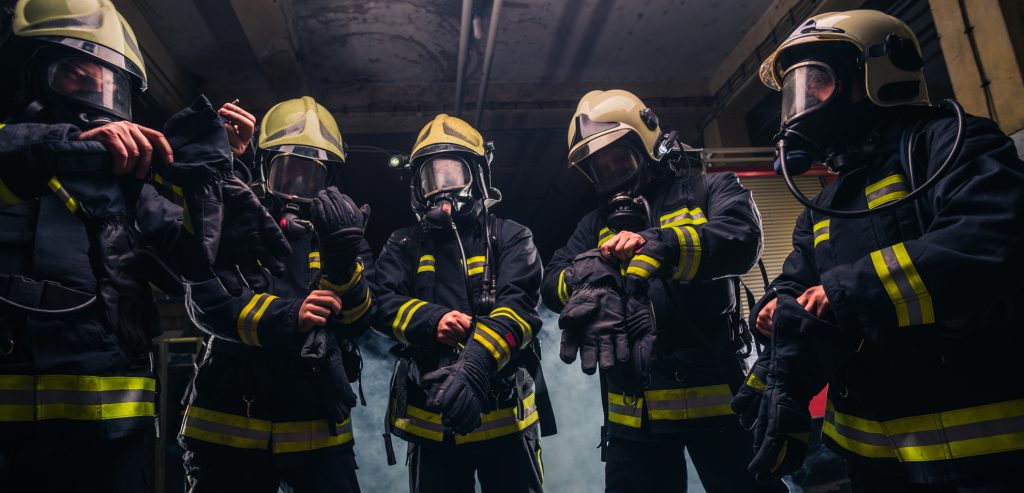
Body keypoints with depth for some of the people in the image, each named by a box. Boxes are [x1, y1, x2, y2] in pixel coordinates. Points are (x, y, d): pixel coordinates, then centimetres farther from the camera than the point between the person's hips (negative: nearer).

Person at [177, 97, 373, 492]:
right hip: (229, 427, -1)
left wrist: (343, 256, -19)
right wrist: (285, 317, -25)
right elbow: (206, 303, -10)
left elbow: (358, 323, -3)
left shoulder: (340, 232, 9)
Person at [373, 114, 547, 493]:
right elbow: (382, 304, 1)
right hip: (429, 419, 3)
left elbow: (518, 308, -12)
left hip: (502, 415, -2)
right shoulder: (404, 245, 13)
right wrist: (431, 321, -19)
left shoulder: (510, 238, 2)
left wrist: (474, 368, -28)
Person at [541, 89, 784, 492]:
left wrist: (658, 246, -33)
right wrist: (582, 277, -22)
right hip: (633, 409, 4)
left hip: (714, 395, -3)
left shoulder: (709, 190, 6)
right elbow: (552, 283, 3)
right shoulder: (597, 224, 17)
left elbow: (741, 239, -16)